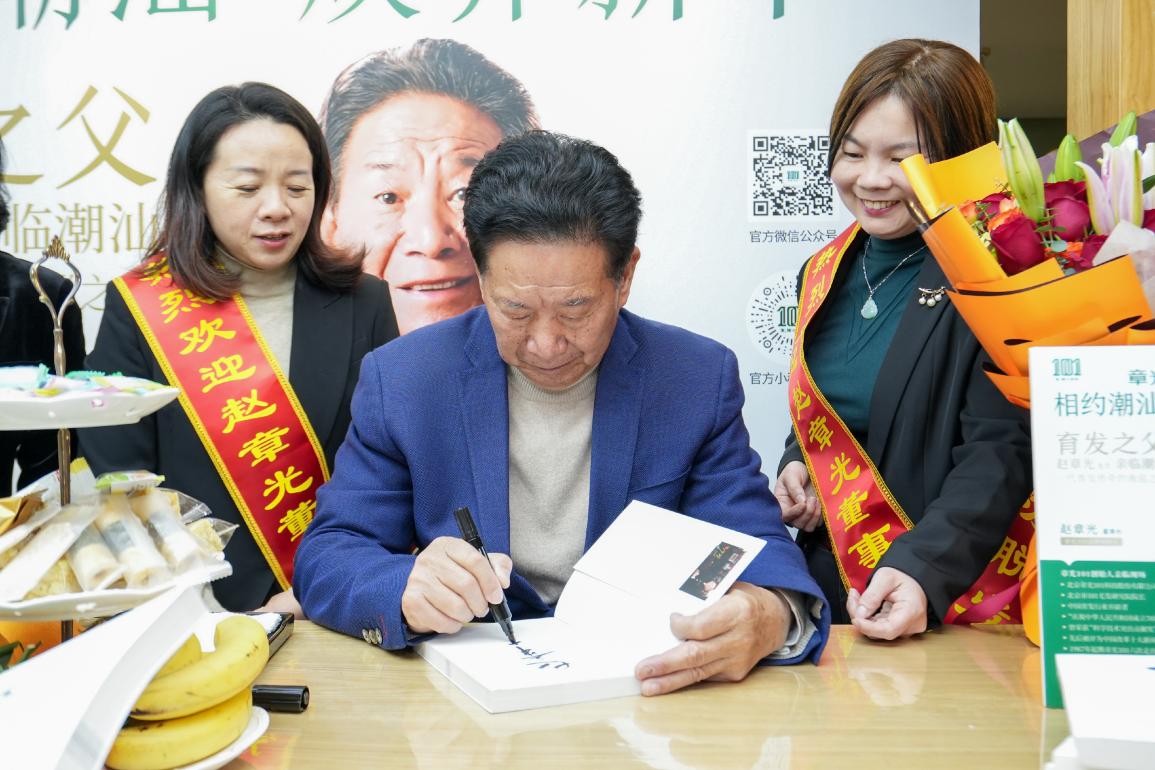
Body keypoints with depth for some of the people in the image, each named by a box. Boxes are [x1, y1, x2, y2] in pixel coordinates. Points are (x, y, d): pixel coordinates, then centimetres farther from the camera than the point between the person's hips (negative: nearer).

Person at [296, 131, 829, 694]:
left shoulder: (700, 380, -4)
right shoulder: (400, 379, -4)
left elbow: (755, 547, -5)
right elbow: (324, 559, -3)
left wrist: (767, 614, -30)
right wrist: (404, 592, -26)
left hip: (644, 687, 0)